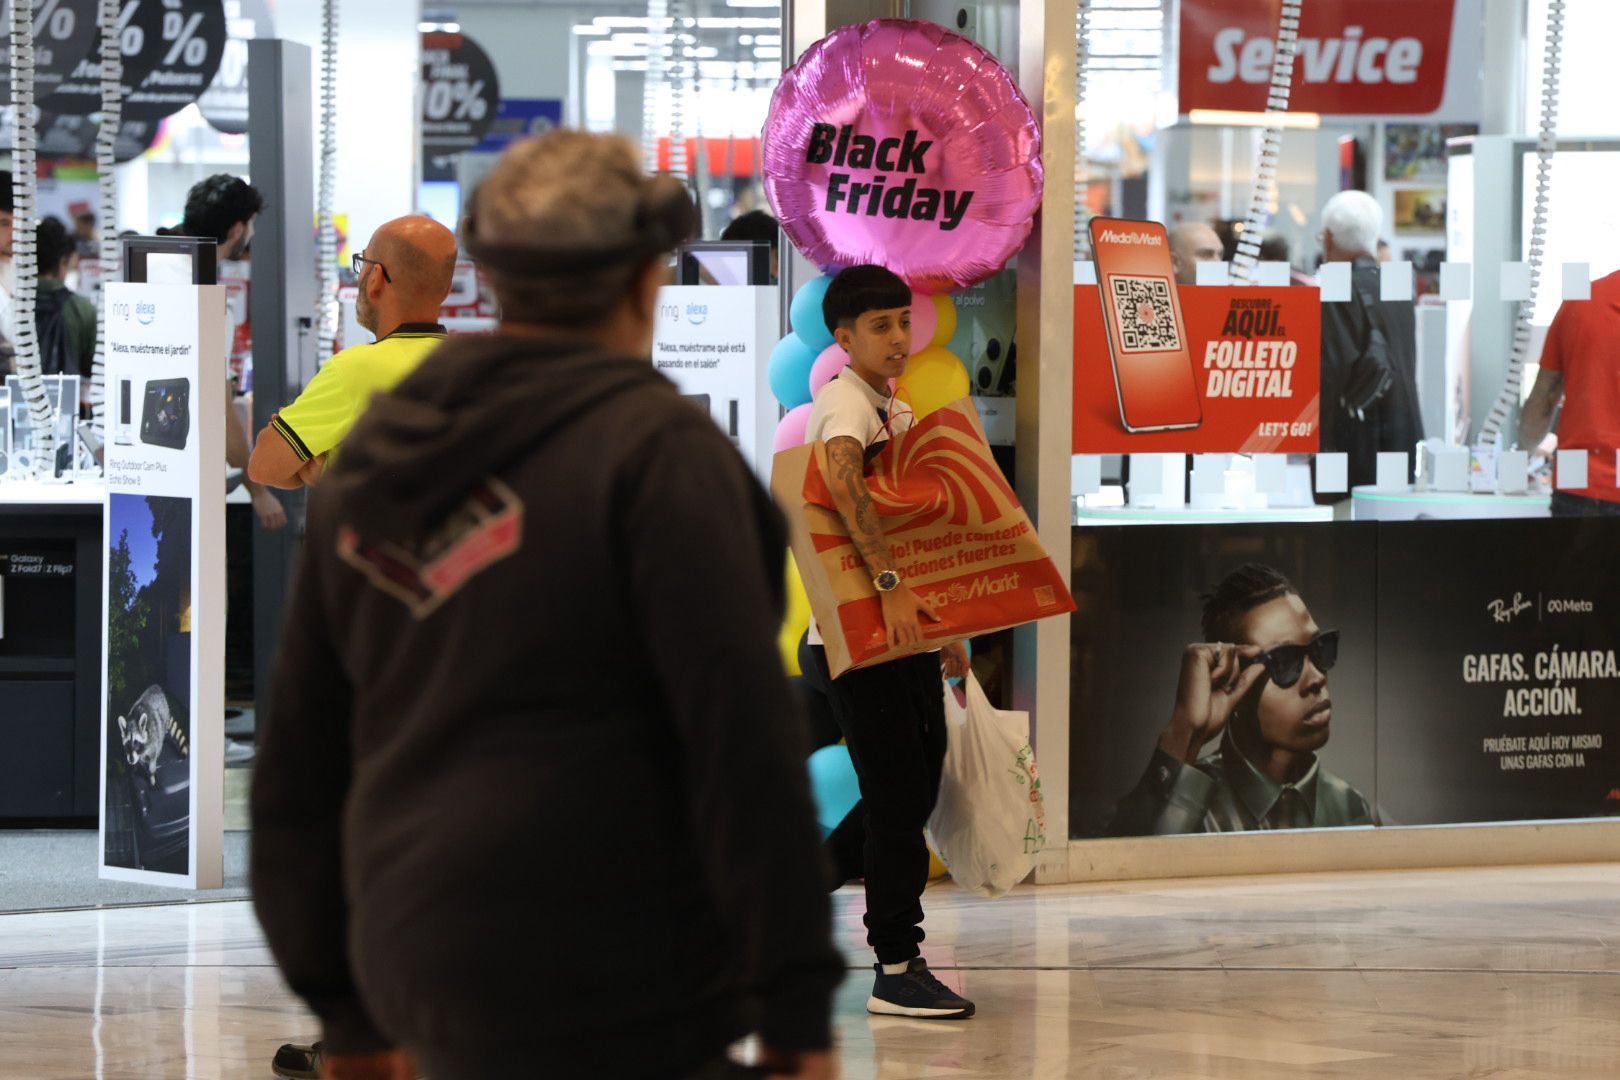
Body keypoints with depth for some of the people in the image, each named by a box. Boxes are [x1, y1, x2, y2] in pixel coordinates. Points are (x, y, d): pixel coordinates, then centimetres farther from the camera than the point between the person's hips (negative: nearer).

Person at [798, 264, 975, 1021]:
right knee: (899, 799, -9)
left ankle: (900, 957, 14)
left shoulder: (895, 411, 18)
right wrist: (891, 585, -42)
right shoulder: (845, 403, -12)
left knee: (910, 800, 9)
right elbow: (843, 483, -33)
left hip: (903, 629, 9)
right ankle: (896, 971, -5)